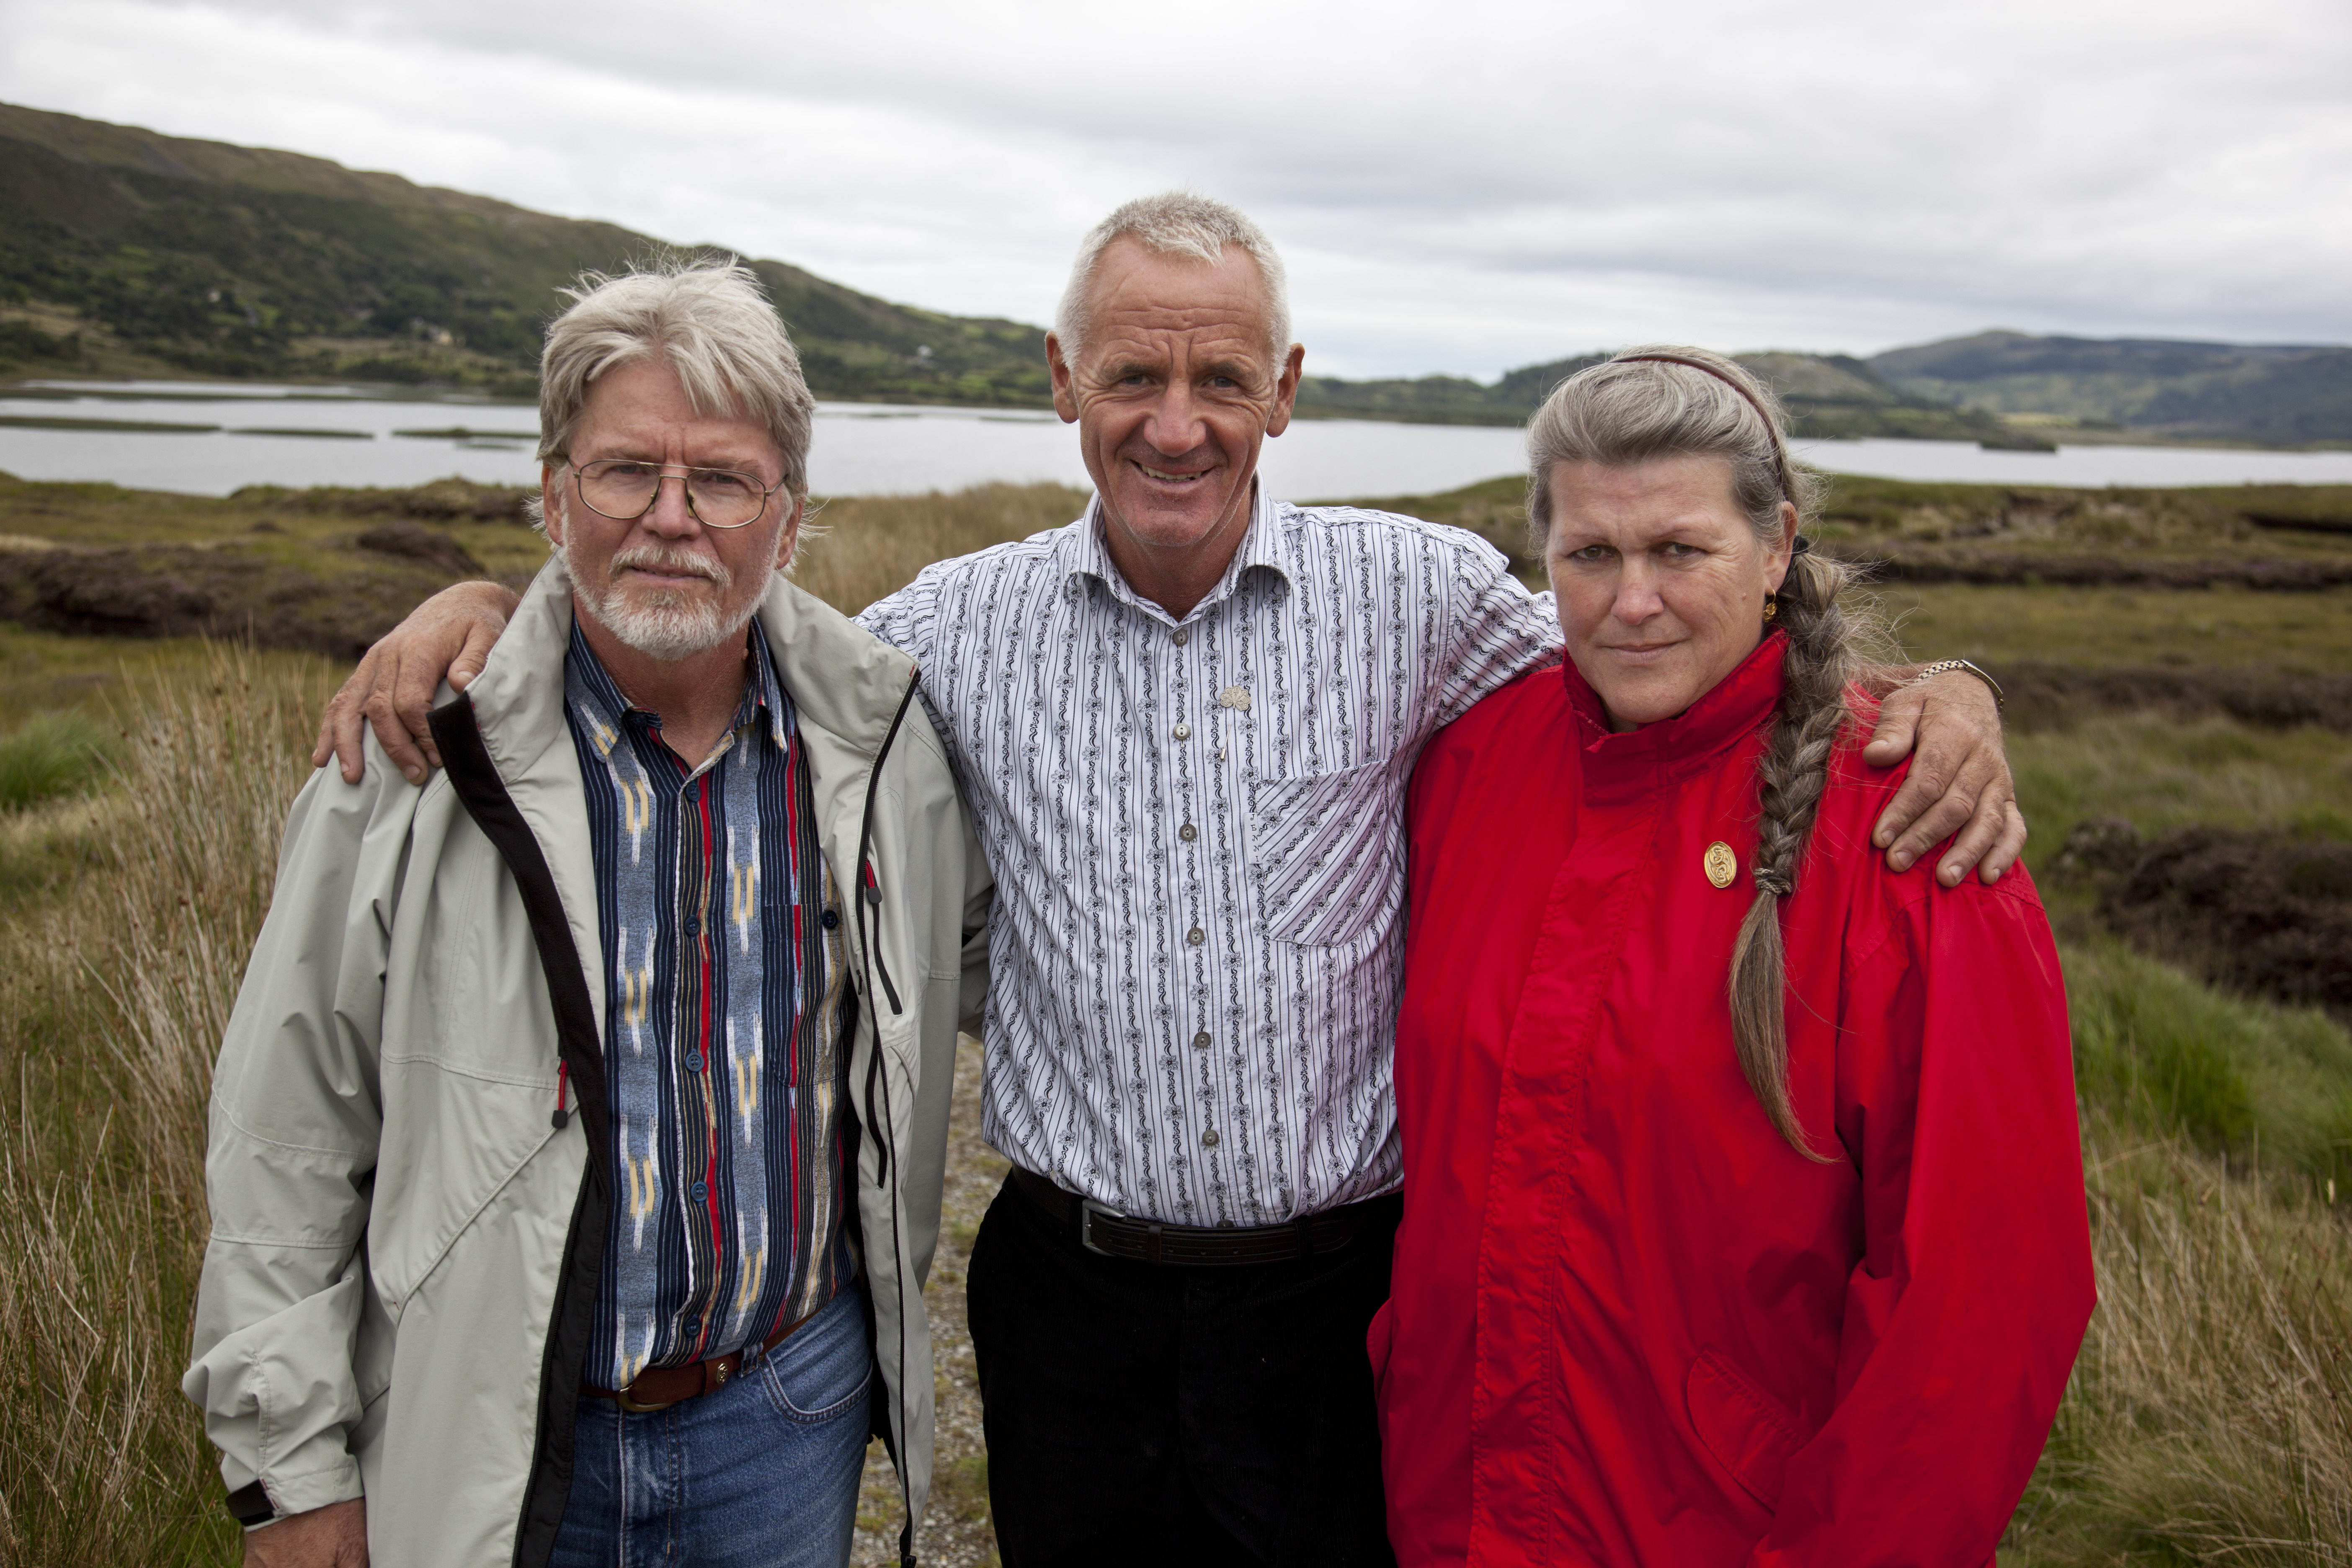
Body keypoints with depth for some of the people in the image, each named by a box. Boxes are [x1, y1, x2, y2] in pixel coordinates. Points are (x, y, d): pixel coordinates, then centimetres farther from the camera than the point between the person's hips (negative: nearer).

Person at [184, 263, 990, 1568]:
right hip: (485, 1438, -1)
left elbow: (975, 943, 15)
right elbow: (286, 1141, -8)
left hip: (791, 1410, 2)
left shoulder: (884, 736, -6)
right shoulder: (415, 758, -13)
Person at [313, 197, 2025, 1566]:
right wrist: (489, 602, -3)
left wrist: (1930, 694, -13)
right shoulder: (961, 624, -2)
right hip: (1073, 1291, 2)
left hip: (1343, 1284, -1)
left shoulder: (1419, 595, -6)